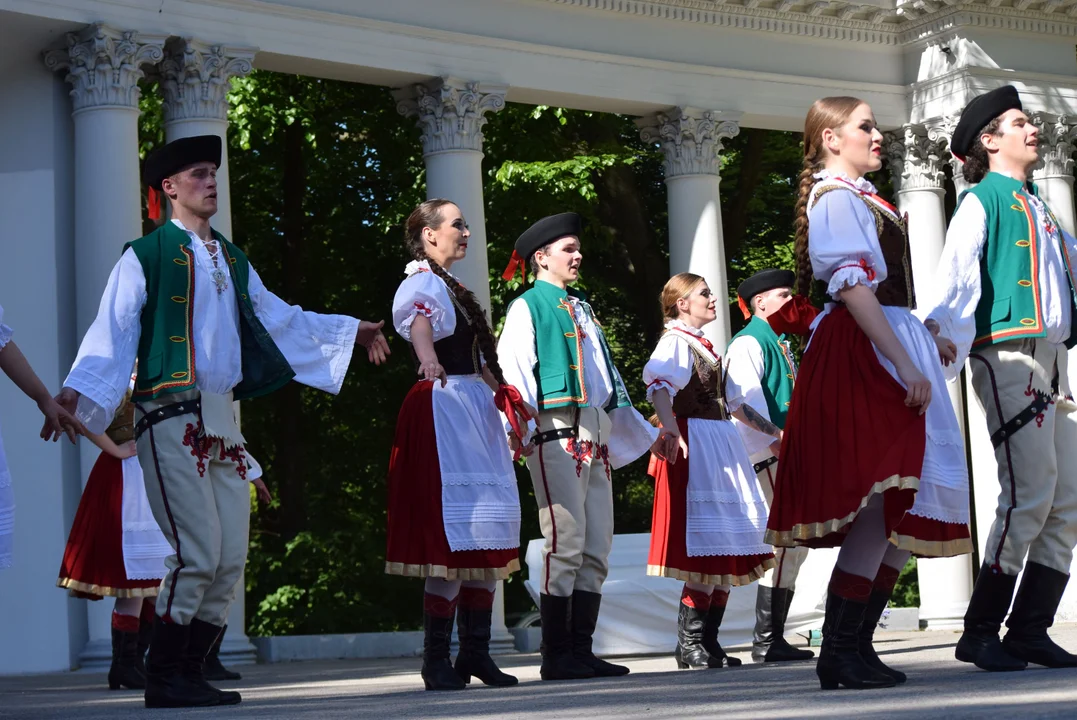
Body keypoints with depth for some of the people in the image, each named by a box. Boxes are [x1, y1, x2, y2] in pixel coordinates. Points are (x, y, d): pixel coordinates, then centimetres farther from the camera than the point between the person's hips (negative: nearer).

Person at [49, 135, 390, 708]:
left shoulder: (231, 261, 20)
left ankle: (190, 675, 12)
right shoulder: (146, 257, -1)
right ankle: (163, 681, -2)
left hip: (221, 419, 7)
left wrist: (350, 333, 32)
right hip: (172, 418, -7)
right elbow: (112, 334, -8)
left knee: (231, 559, 3)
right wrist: (76, 392, -22)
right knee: (198, 554, -13)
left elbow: (279, 319, 30)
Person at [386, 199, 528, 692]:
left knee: (489, 529, 7)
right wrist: (428, 356, -52)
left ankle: (475, 652, 12)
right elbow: (418, 320, -32)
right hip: (443, 406, -9)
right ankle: (436, 660, -9)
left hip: (475, 407, 10)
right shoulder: (422, 284, -7)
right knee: (454, 526, -12)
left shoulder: (452, 287, 21)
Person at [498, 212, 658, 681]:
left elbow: (606, 373, 30)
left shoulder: (581, 309, 25)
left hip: (595, 439, 8)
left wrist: (641, 430, 30)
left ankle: (581, 650, 8)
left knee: (597, 550, 4)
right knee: (566, 546, -11)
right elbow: (514, 369, -9)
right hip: (558, 435, -8)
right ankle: (556, 656, -7)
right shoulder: (528, 306, 2)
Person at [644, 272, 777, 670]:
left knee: (728, 552, 7)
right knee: (705, 548, -12)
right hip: (694, 447, -9)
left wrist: (772, 430, 34)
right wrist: (670, 430, -42)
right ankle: (689, 642, -6)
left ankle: (708, 641, 11)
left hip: (722, 448, 9)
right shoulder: (676, 341, -7)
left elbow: (731, 400, 31)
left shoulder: (705, 347, 22)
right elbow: (659, 383, -27)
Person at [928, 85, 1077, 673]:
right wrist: (939, 329, -27)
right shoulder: (983, 200, 0)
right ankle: (980, 633, -10)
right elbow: (956, 272, -13)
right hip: (1008, 358, -8)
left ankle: (1030, 630, 7)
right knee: (1029, 495, -15)